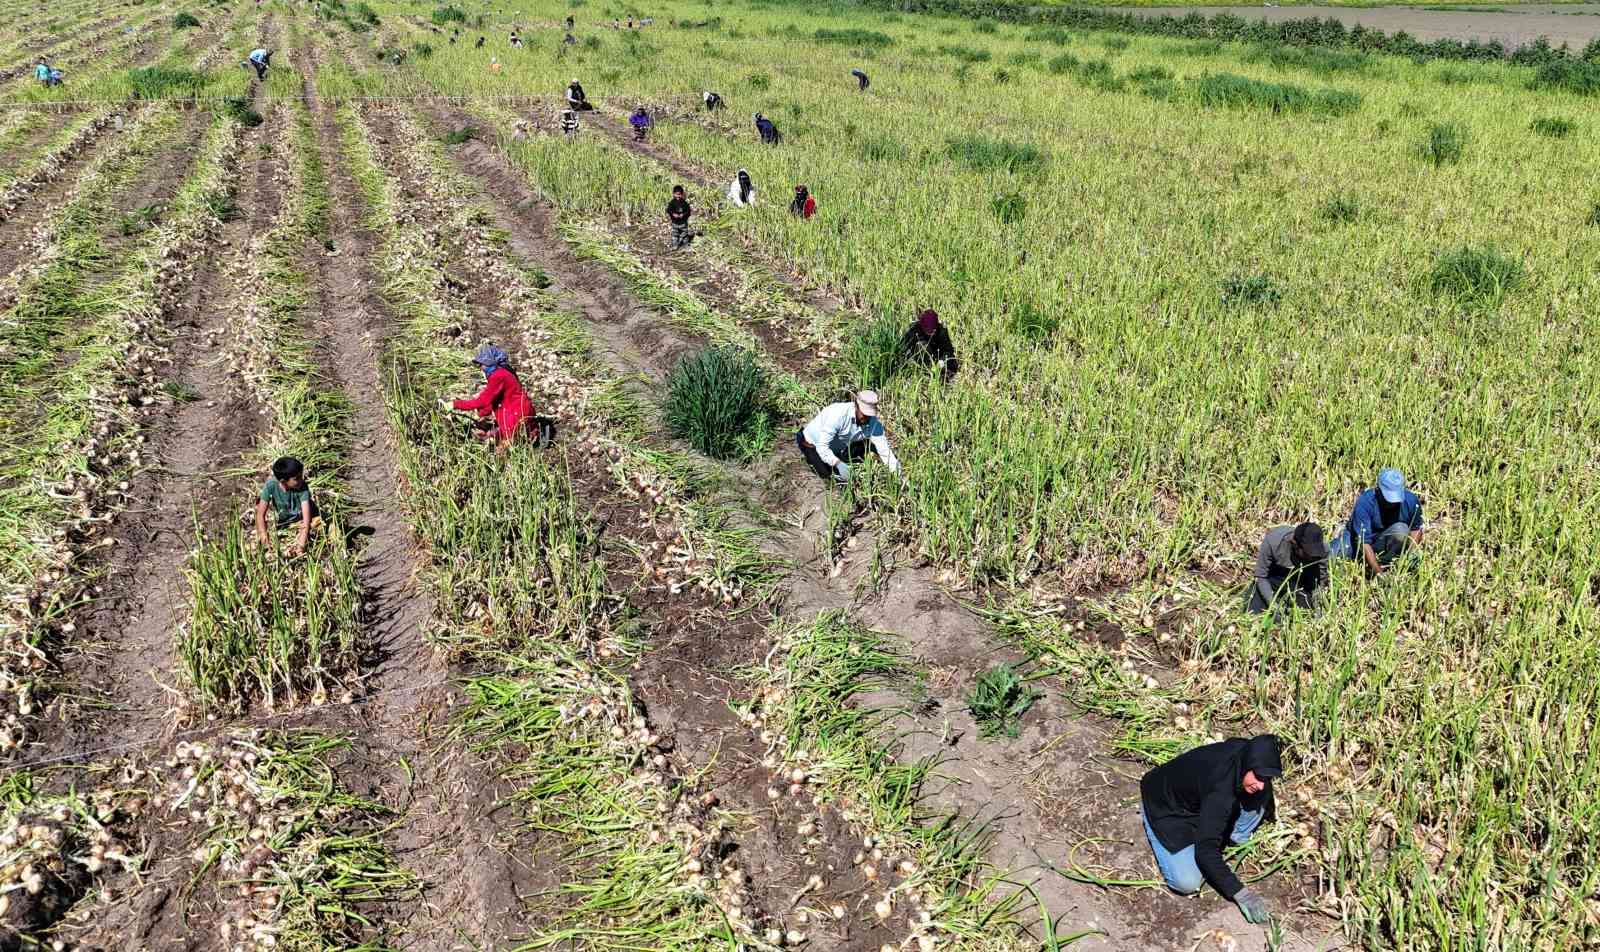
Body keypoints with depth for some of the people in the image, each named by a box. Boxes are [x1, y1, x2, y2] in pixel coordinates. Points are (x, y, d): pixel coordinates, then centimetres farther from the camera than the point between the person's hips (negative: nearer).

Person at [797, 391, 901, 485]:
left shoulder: (874, 423, -22)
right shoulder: (838, 414, -37)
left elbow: (884, 449, -21)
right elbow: (822, 446, -38)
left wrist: (896, 472, -35)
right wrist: (838, 463, -51)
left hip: (839, 446, 5)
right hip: (814, 444, -5)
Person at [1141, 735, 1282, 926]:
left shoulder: (1248, 754, -19)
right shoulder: (1219, 790, -41)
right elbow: (1206, 850, -37)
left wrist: (1270, 816, 26)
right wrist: (1240, 894, -36)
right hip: (1166, 810, -7)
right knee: (1187, 883, -19)